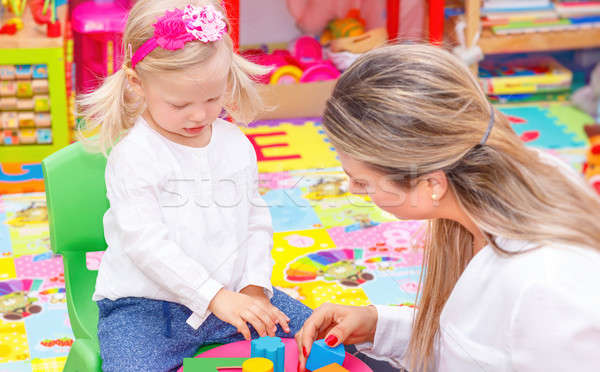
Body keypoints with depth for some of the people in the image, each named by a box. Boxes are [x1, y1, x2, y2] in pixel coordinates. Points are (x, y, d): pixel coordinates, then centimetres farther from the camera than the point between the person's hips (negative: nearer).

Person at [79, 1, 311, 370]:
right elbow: (146, 244, -21)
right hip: (145, 306, -4)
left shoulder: (237, 144, 4)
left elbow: (257, 222, 11)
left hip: (233, 295, 5)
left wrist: (254, 287, -4)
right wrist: (215, 297, -26)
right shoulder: (134, 157, -14)